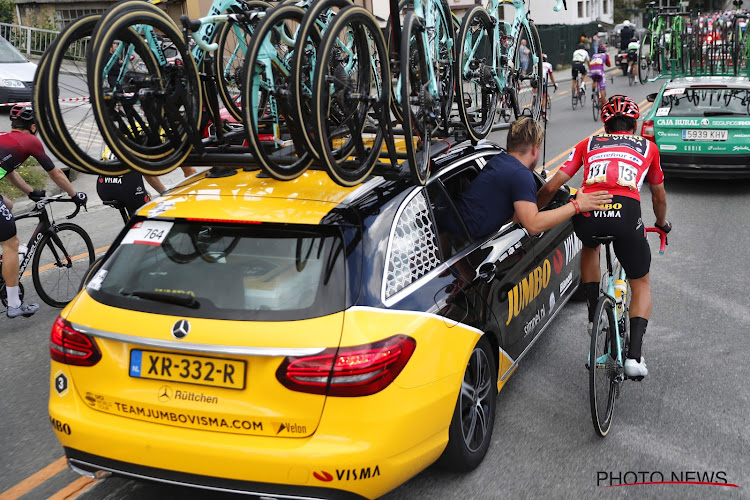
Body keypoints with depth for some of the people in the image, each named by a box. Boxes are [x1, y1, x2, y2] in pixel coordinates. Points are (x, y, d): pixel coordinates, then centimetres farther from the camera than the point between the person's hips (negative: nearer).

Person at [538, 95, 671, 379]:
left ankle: (594, 314, 31)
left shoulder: (588, 144, 28)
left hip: (586, 211, 1)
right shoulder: (647, 147, 30)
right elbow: (659, 198, 41)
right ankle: (634, 355, 5)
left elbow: (551, 187, 19)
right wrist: (662, 224, 61)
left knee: (590, 247, 39)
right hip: (625, 211, -1)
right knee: (641, 284, 21)